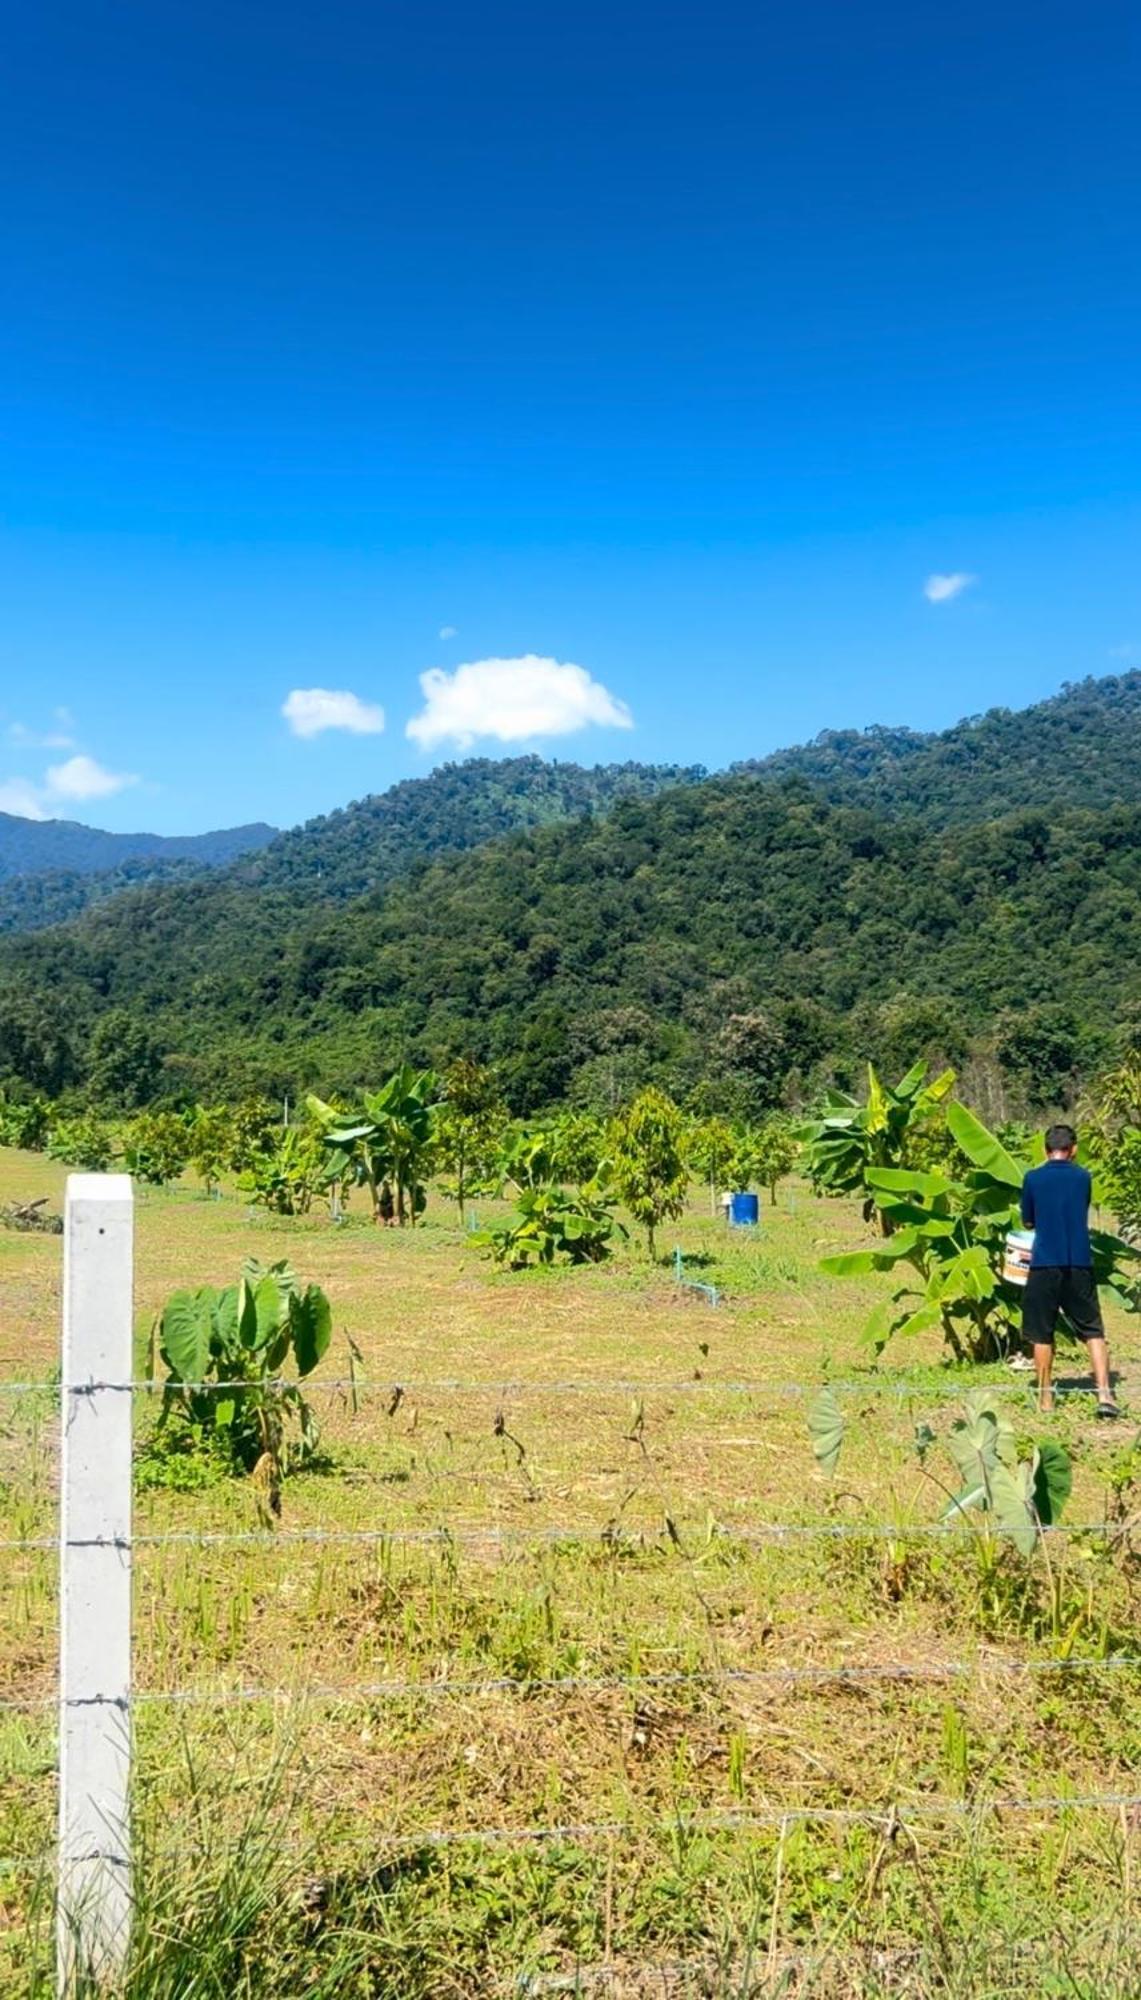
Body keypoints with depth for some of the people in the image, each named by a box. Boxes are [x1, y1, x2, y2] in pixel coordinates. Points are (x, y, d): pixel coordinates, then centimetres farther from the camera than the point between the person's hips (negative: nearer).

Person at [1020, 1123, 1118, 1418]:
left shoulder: (1033, 1178, -1)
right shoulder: (1083, 1177, 5)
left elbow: (1027, 1222, 8)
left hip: (1044, 1264, -1)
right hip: (1080, 1263, 1)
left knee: (1042, 1334, 8)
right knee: (1093, 1330, 8)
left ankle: (1045, 1397, 11)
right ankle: (1104, 1393, -4)